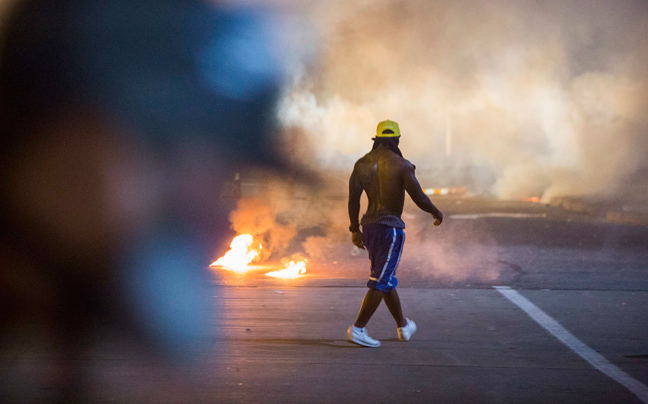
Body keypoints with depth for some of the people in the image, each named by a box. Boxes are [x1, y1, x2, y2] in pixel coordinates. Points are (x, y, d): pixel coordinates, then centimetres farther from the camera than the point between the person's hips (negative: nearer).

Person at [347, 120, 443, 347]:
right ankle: (357, 329, -13)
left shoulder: (362, 163, 4)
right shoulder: (402, 165, -11)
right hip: (390, 228, -7)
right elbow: (420, 199, -14)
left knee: (386, 278, 18)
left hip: (369, 226, 7)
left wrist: (354, 230, 10)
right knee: (381, 282, -4)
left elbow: (353, 199, 1)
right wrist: (437, 212, 6)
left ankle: (404, 327, 32)